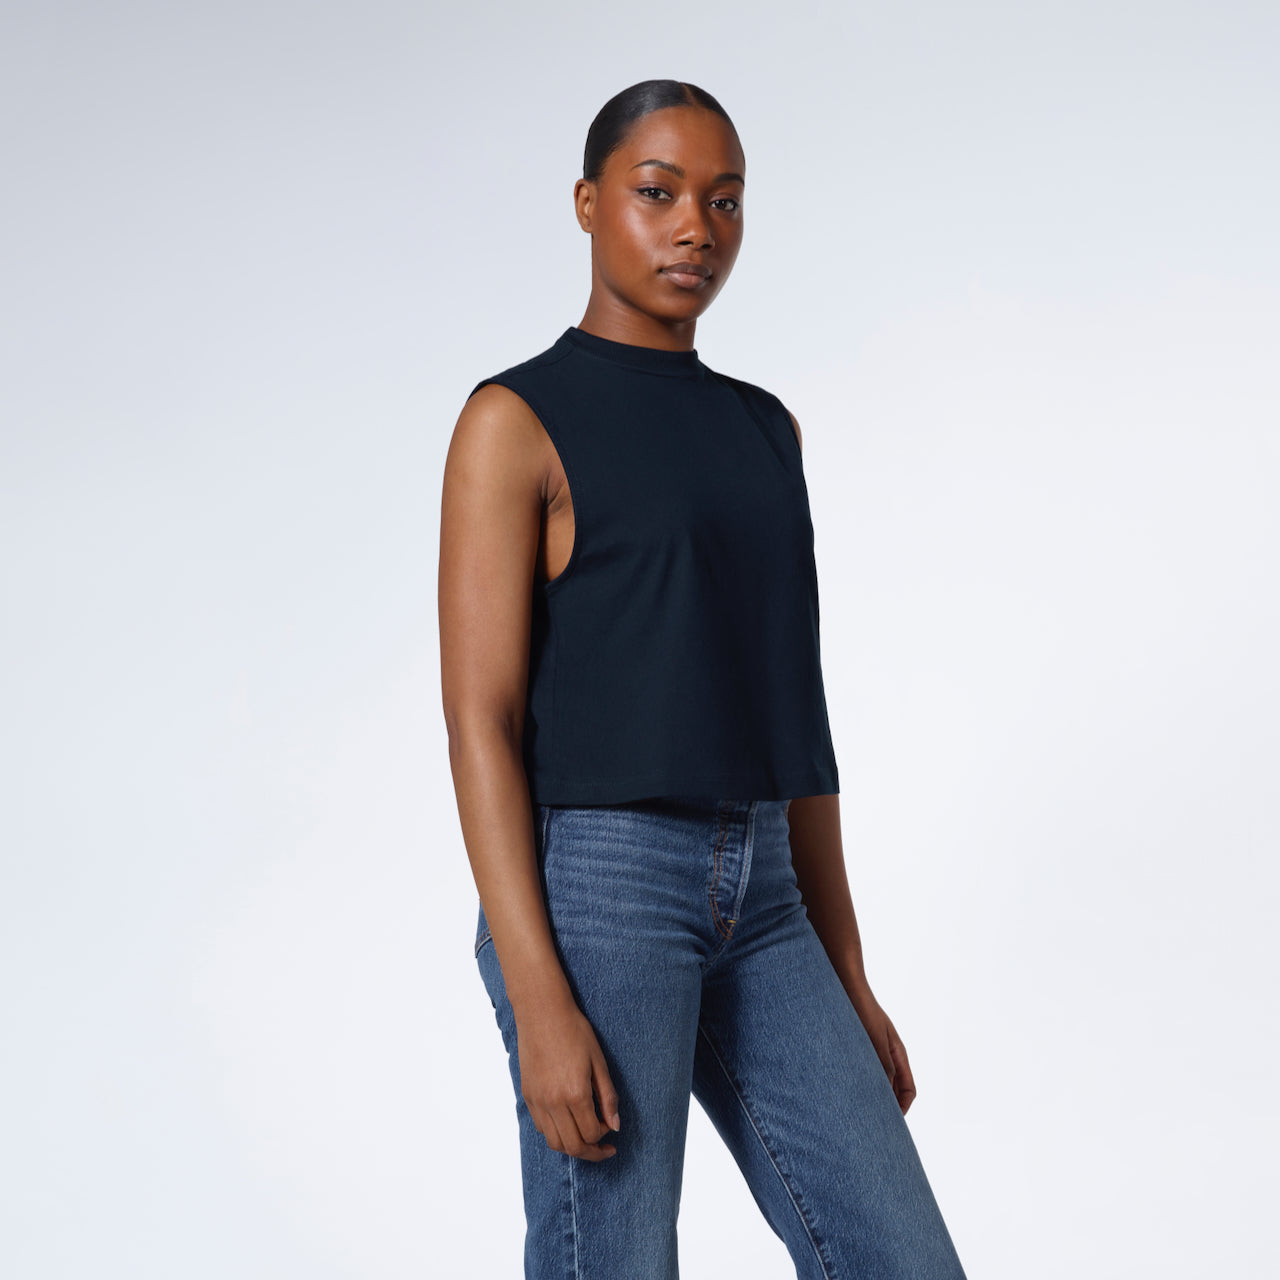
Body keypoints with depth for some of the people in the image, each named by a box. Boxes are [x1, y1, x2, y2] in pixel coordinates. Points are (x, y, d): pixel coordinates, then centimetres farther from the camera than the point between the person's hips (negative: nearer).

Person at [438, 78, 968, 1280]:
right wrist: (540, 1004, -19)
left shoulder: (761, 431, 17)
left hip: (752, 909, 7)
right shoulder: (511, 422, -4)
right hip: (586, 895, -7)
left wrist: (846, 982, 13)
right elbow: (479, 722, -11)